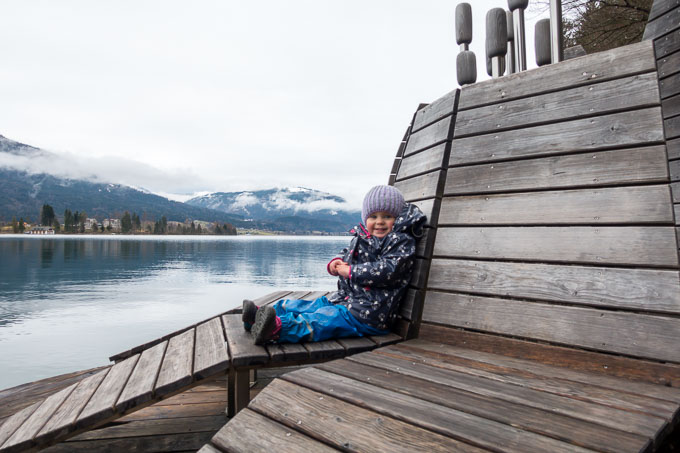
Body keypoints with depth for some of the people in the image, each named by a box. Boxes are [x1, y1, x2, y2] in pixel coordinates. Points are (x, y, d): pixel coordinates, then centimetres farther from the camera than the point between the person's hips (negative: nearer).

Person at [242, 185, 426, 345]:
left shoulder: (402, 242, -9)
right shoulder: (360, 238, 14)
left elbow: (387, 270, -22)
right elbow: (345, 254, 27)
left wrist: (351, 271, -18)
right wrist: (335, 263, 1)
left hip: (368, 314, -9)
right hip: (343, 299, 9)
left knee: (322, 319, -28)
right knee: (306, 306, 2)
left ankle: (278, 328, -44)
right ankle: (260, 315, 1)